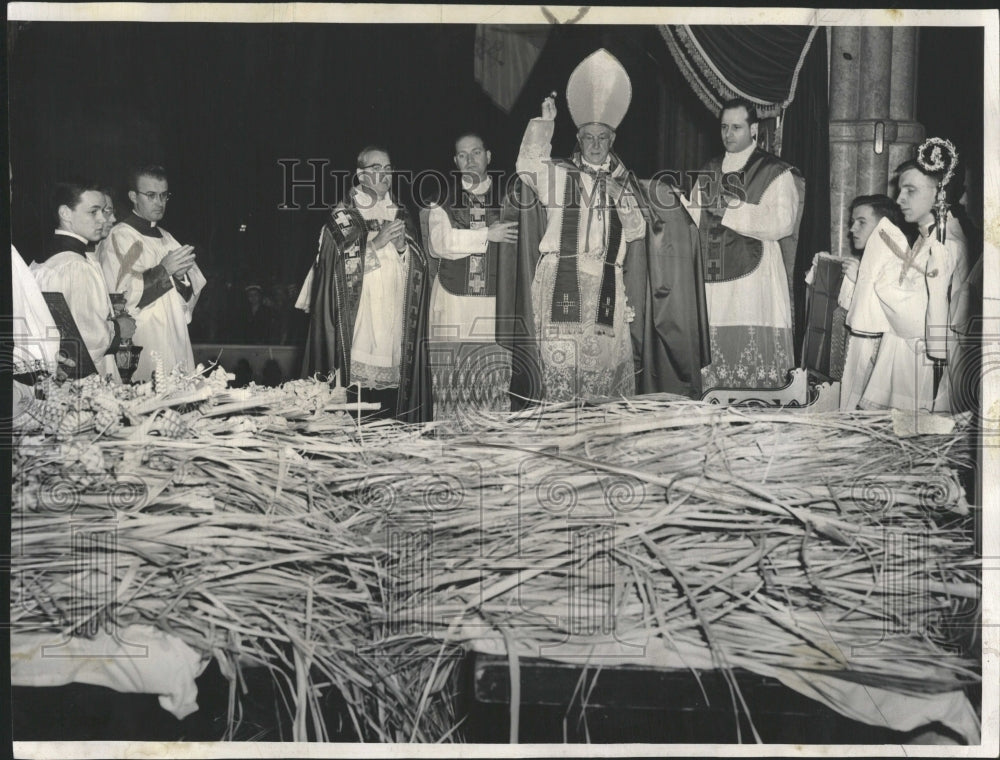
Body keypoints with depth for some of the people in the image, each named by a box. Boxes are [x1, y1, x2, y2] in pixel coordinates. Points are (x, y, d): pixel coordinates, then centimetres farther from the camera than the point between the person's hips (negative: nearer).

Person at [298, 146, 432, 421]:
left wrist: (403, 245, -7)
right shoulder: (343, 214, 3)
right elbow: (338, 263, -8)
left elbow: (418, 265, 13)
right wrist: (376, 242, -15)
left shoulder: (399, 214, 17)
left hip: (394, 319, 4)